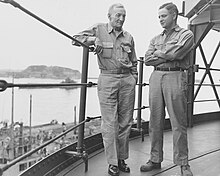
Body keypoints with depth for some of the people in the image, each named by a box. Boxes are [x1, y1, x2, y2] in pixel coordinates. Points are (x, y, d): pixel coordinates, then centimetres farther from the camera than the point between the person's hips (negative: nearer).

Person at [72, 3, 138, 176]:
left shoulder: (129, 37, 16)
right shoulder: (99, 29, 6)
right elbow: (76, 39, 4)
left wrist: (134, 79, 12)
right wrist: (93, 39, -12)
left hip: (127, 80, 4)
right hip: (107, 79, -4)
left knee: (125, 122, 7)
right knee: (109, 123, -3)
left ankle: (122, 159, 20)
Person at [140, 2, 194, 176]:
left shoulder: (186, 34, 6)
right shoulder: (156, 39, 21)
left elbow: (176, 53, -12)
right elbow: (147, 60, 7)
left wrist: (158, 53, 4)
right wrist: (167, 56, -3)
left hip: (175, 77, -5)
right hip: (156, 77, 5)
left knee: (178, 123, -3)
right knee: (155, 122, 5)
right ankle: (155, 159, 15)